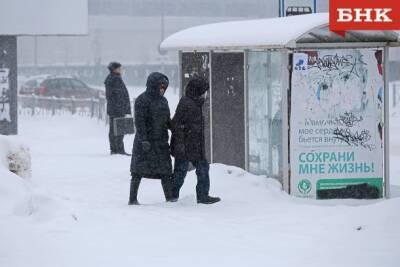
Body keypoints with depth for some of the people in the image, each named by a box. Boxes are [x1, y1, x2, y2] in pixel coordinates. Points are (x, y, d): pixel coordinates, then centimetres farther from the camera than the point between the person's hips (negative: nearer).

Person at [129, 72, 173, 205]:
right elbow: (139, 121, -15)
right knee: (138, 171, -1)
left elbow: (167, 120, 20)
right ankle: (133, 199, 6)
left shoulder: (162, 100, 13)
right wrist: (144, 140, -21)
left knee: (165, 171, 6)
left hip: (161, 142, 7)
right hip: (145, 142, -7)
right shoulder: (142, 100, -10)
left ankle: (170, 198, 11)